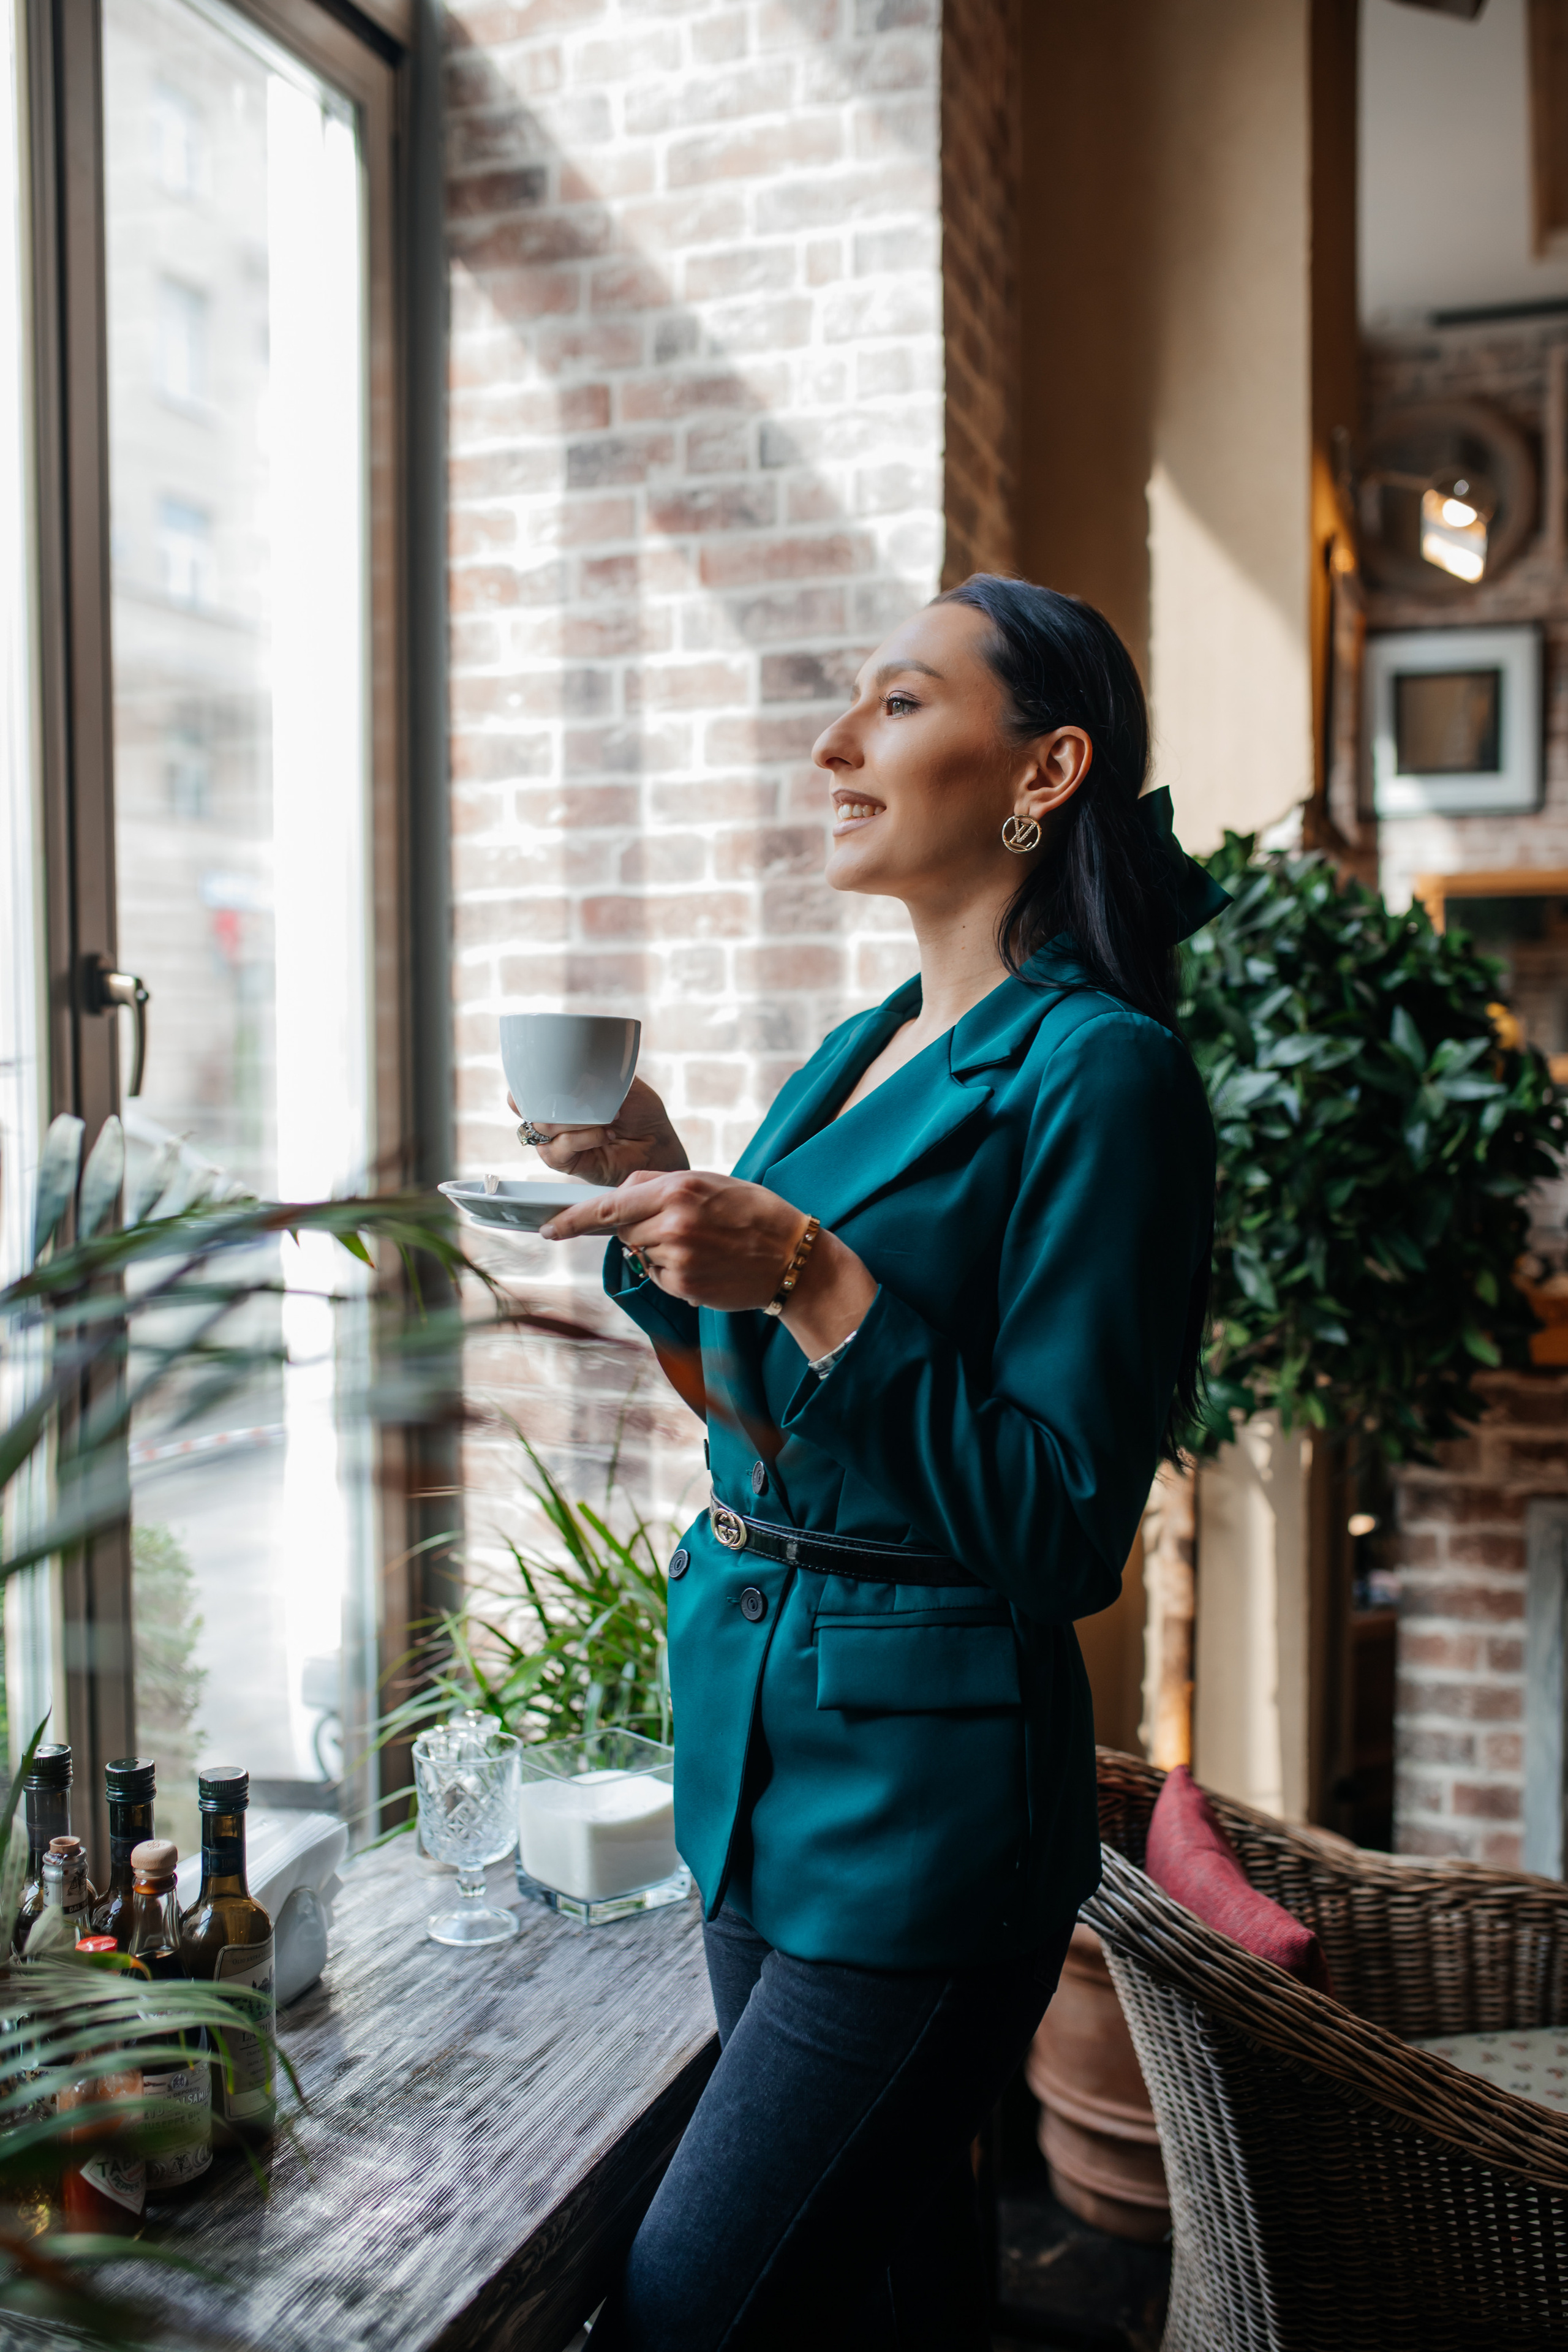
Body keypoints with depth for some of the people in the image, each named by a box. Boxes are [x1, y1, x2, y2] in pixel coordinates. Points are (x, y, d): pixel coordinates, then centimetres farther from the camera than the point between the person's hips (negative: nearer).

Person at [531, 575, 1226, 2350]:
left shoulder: (1096, 1074, -16)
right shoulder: (859, 1051, 10)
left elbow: (1061, 1530, -18)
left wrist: (809, 1275, -24)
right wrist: (656, 1194, 4)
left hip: (922, 1778, -8)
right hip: (750, 1732, 8)